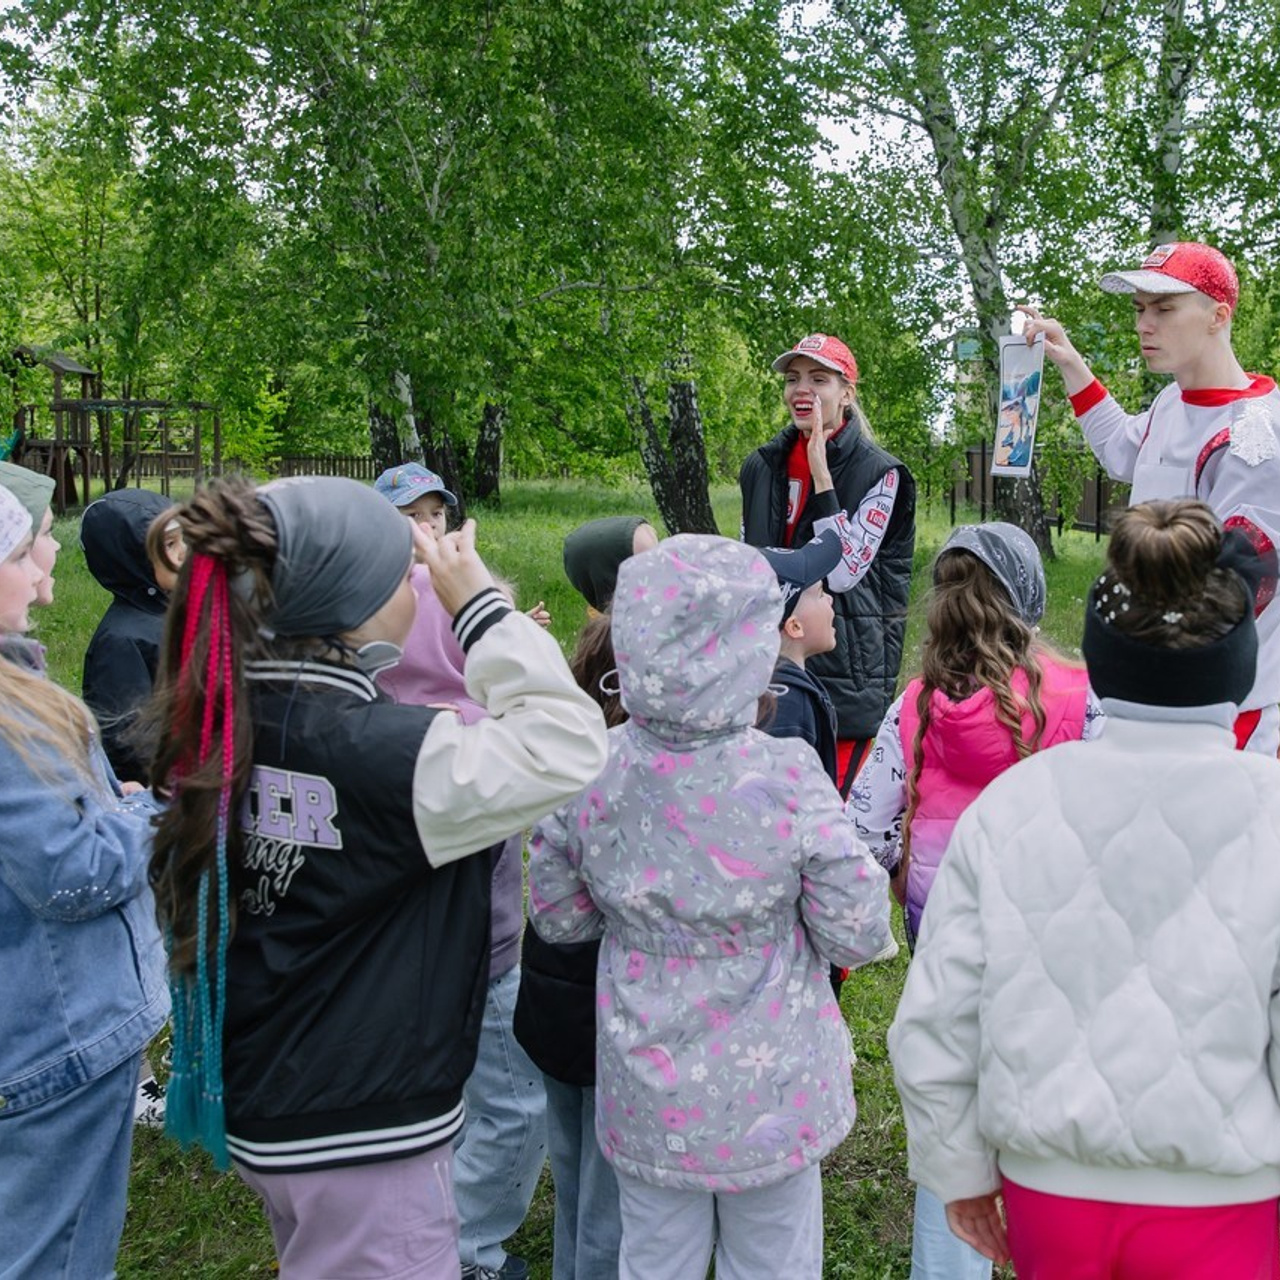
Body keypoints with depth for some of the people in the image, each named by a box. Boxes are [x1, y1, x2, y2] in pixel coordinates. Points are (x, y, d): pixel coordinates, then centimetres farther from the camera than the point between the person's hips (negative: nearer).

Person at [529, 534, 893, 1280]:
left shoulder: (590, 772, -15)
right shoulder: (787, 779, -24)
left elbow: (559, 918, -1)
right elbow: (857, 936, -15)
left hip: (646, 1098, 3)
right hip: (770, 1096, -2)